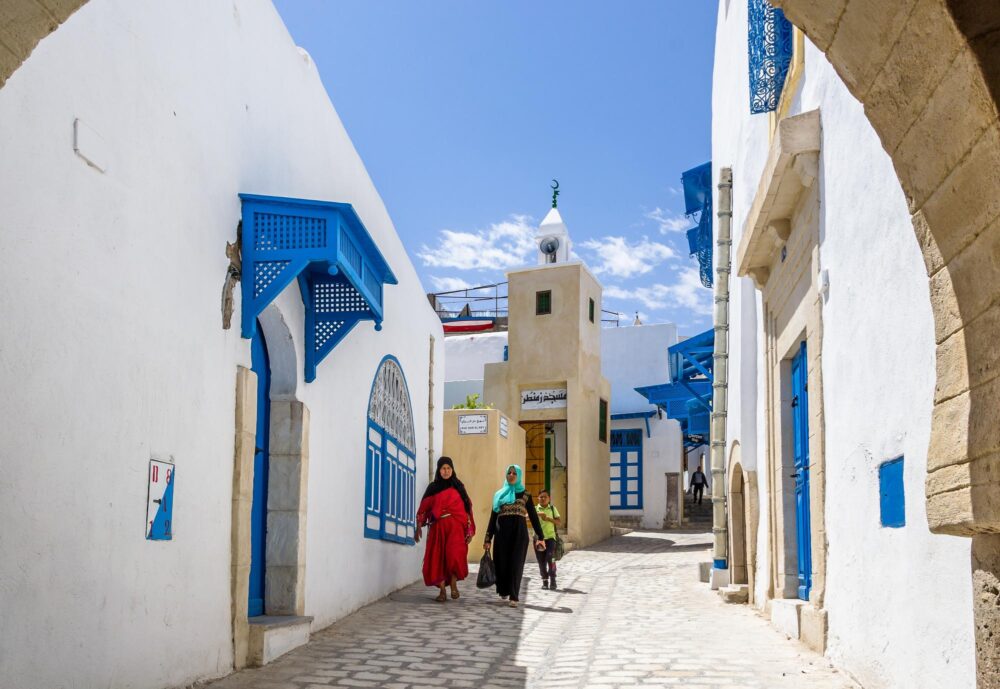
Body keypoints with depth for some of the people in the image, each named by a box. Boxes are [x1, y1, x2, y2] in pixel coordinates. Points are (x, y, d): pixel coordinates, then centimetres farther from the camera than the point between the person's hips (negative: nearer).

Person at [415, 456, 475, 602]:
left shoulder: (458, 487, 11)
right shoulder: (433, 487, 12)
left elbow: (467, 508, 9)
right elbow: (423, 508, 10)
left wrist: (469, 530, 3)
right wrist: (418, 528, 2)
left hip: (455, 527, -1)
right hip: (438, 528, 1)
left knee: (454, 555, -22)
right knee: (438, 558, -4)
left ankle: (454, 583, -3)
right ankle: (442, 591, 4)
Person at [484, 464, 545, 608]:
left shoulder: (525, 495, 8)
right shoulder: (499, 494, 12)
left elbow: (533, 516, 5)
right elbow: (493, 517, 11)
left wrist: (540, 537, -1)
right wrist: (488, 539, 6)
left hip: (519, 531, -2)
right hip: (502, 532, 2)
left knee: (516, 564, -7)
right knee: (502, 562, 5)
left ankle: (514, 597, -8)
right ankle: (504, 590, 27)